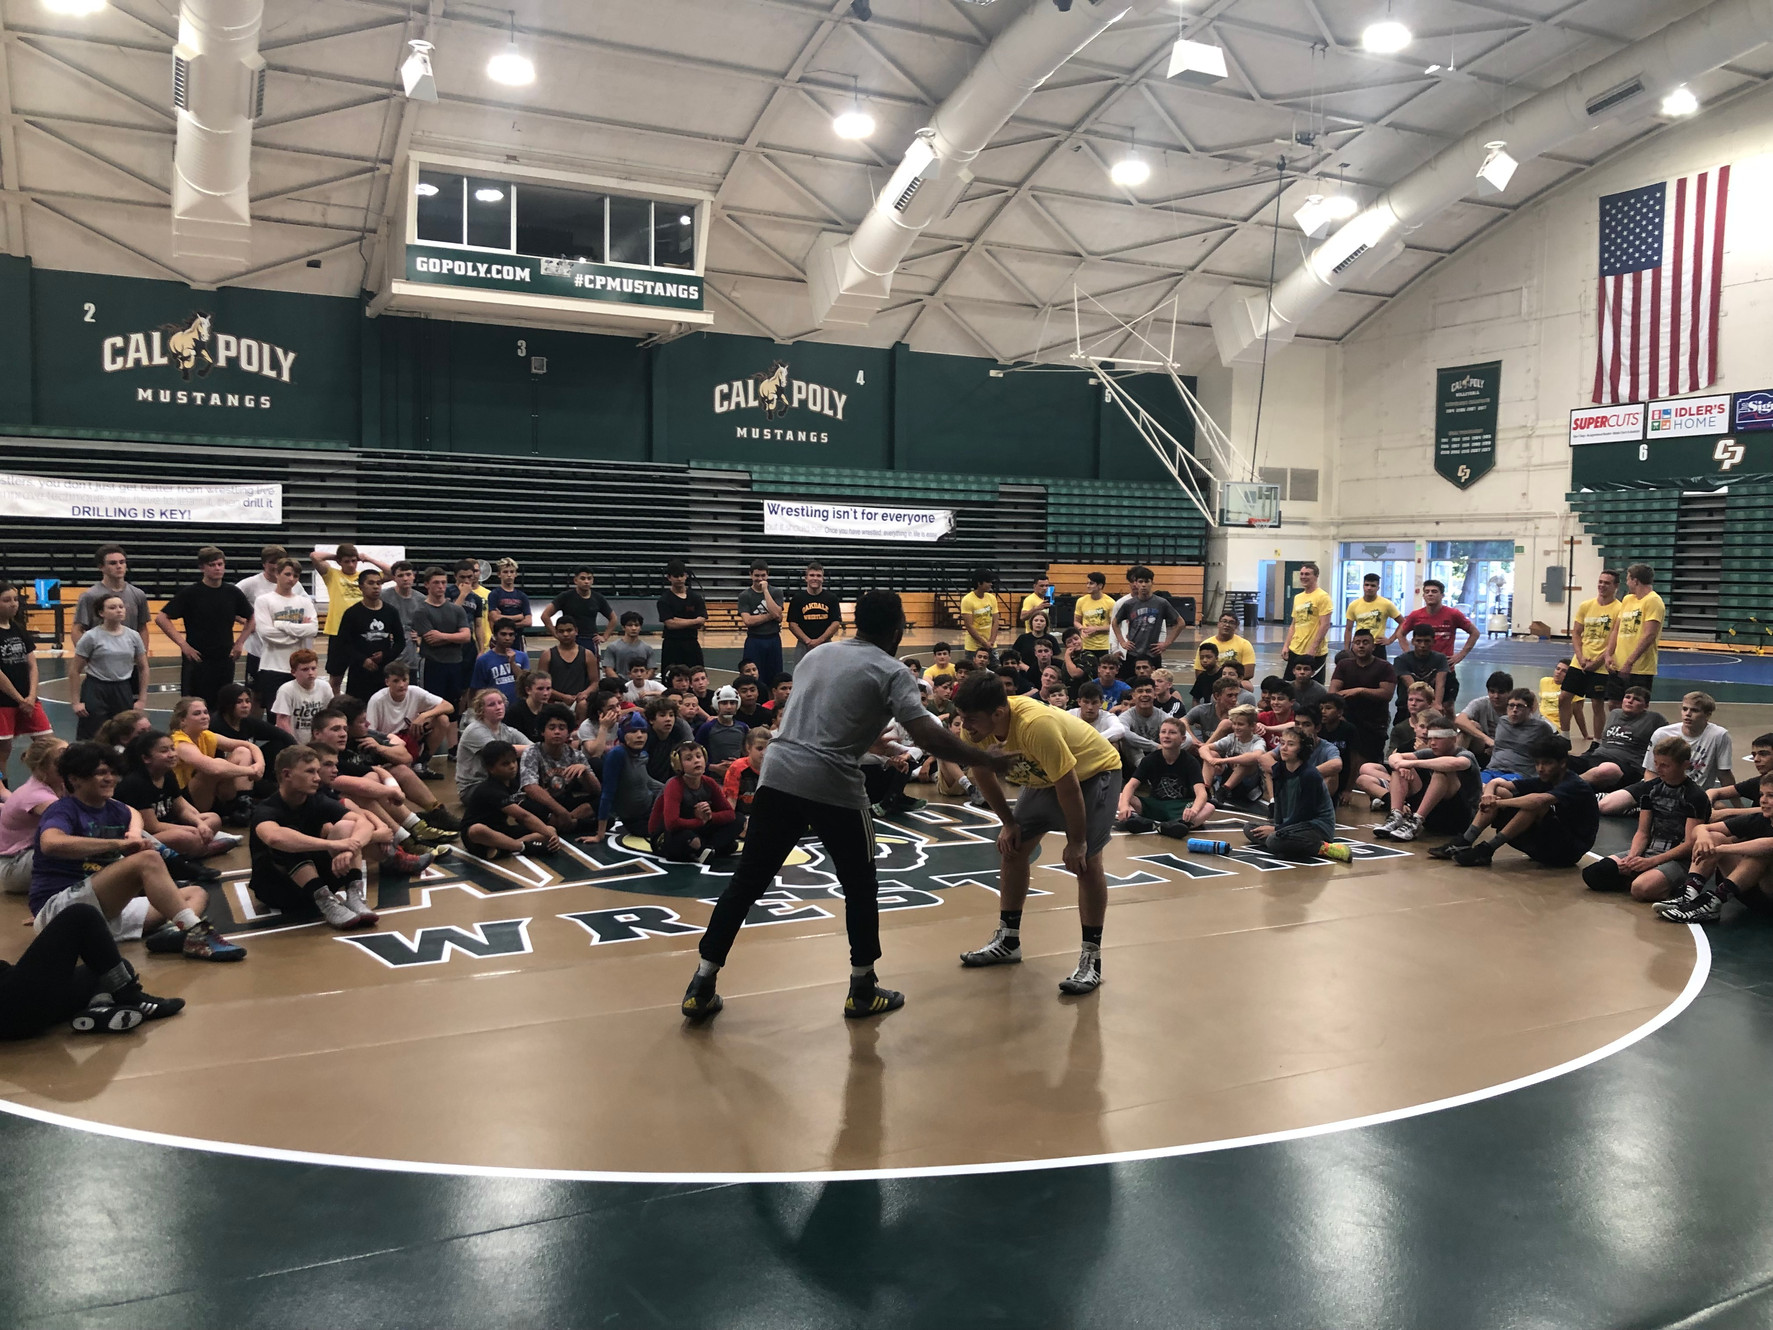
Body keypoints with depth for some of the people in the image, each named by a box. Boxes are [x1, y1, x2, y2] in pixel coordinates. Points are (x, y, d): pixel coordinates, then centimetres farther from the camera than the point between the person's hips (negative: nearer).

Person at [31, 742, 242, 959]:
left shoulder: (114, 810, 15)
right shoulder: (63, 810, -6)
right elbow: (50, 843, -29)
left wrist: (134, 835, 18)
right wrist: (119, 843, -27)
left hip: (108, 912, 9)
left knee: (196, 894, 0)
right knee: (148, 860, -28)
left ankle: (173, 933, -35)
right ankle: (195, 934, -37)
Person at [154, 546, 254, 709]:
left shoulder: (233, 593, 5)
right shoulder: (190, 593, -5)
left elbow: (251, 619, 19)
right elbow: (161, 618, -6)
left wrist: (240, 642, 7)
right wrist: (182, 644, -11)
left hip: (225, 660, 3)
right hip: (197, 660, -3)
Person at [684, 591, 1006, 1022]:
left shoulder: (818, 654, 19)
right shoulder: (890, 671, -1)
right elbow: (925, 734, -13)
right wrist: (986, 761, -5)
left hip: (778, 774, 5)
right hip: (833, 787, -5)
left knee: (748, 881, 12)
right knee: (860, 886, 15)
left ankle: (701, 987, 14)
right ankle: (862, 990, 22)